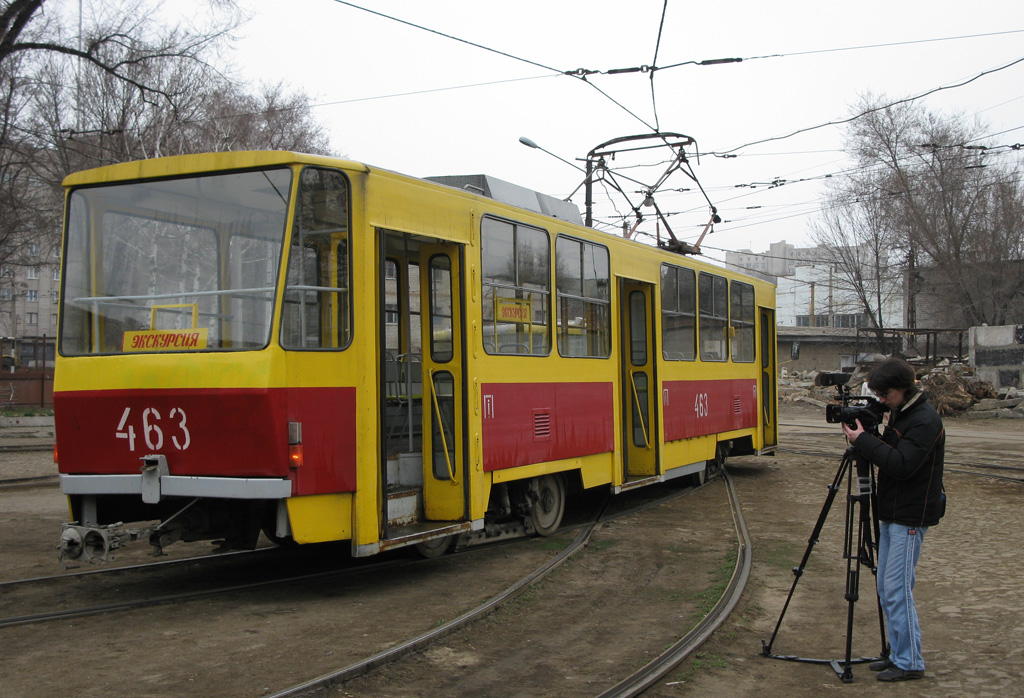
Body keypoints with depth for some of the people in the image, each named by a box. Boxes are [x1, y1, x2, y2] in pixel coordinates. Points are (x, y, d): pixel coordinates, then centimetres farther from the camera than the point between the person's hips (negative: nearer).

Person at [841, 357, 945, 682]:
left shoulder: (925, 421, -17)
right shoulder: (898, 414, 12)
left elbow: (901, 465, -25)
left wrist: (863, 440, -21)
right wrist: (865, 440, 2)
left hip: (910, 517, -10)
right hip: (891, 514, 10)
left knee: (897, 588, -8)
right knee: (886, 587, 12)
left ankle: (910, 662, 1)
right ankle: (897, 654, 21)